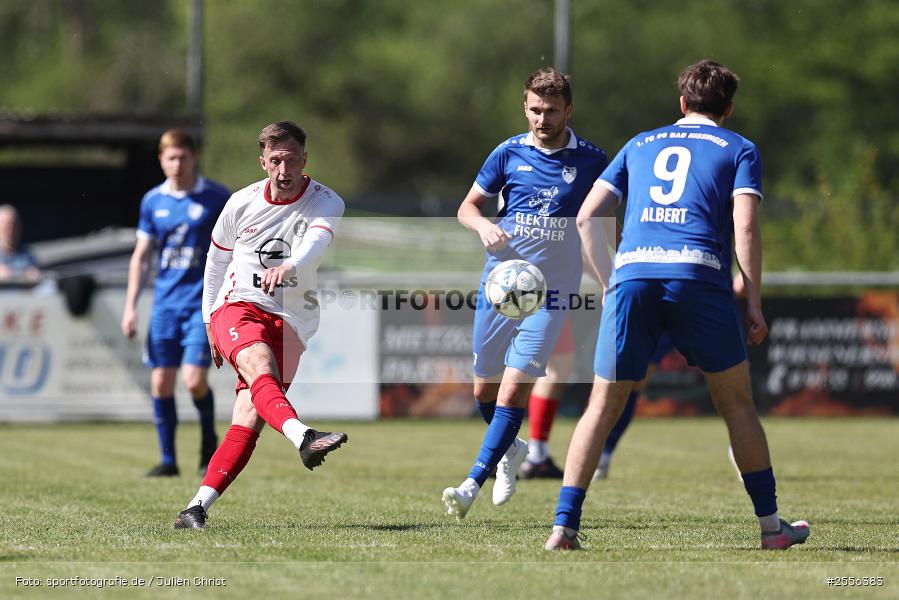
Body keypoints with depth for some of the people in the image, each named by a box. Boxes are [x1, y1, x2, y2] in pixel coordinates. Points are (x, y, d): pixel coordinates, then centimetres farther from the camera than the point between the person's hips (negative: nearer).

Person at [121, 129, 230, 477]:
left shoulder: (216, 198, -4)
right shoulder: (153, 201, 7)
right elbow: (141, 256, 12)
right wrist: (130, 307, 7)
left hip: (203, 302, -4)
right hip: (165, 302, 4)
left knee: (194, 380, -14)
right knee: (161, 382, 0)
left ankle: (209, 440, 13)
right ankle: (168, 459, 11)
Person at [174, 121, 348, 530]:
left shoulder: (326, 203, -3)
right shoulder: (243, 203, 2)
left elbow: (316, 241, -26)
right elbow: (216, 258, 18)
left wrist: (289, 266, -48)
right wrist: (209, 319, 19)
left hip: (289, 321, 1)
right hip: (237, 306, -1)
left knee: (250, 417, -13)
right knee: (259, 366, -34)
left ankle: (198, 507, -13)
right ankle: (303, 437, -60)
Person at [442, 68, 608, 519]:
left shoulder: (590, 160, 0)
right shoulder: (509, 153, 3)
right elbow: (468, 206, 10)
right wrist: (483, 225, -13)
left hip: (550, 289, -3)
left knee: (515, 388, -14)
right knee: (485, 389, 10)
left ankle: (472, 485, -16)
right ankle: (511, 450, 39)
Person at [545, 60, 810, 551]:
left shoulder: (640, 145, 26)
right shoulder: (739, 150, 16)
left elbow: (585, 218, 18)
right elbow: (745, 227, 1)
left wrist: (607, 283, 21)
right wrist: (754, 303, 1)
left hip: (631, 272, 2)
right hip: (698, 276, -2)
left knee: (602, 406, 7)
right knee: (737, 403, 12)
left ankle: (564, 526, -2)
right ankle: (771, 524, 14)